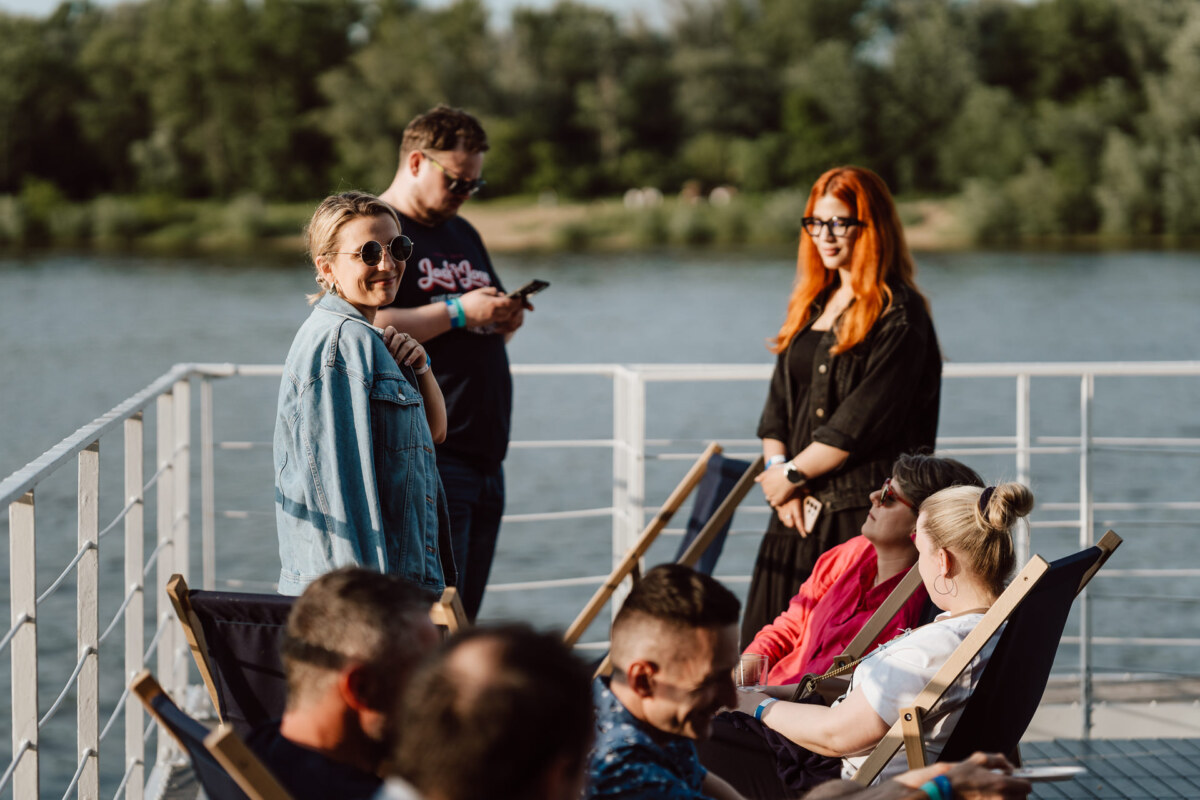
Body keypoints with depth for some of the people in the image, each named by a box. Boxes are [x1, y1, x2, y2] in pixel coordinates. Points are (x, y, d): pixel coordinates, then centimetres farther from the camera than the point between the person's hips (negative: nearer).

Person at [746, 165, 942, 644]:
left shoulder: (898, 314, -8)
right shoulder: (812, 305, 17)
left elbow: (864, 420, -14)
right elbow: (779, 401, 15)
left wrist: (792, 473, -8)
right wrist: (778, 469, -2)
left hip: (864, 514, -7)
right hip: (802, 512, 8)